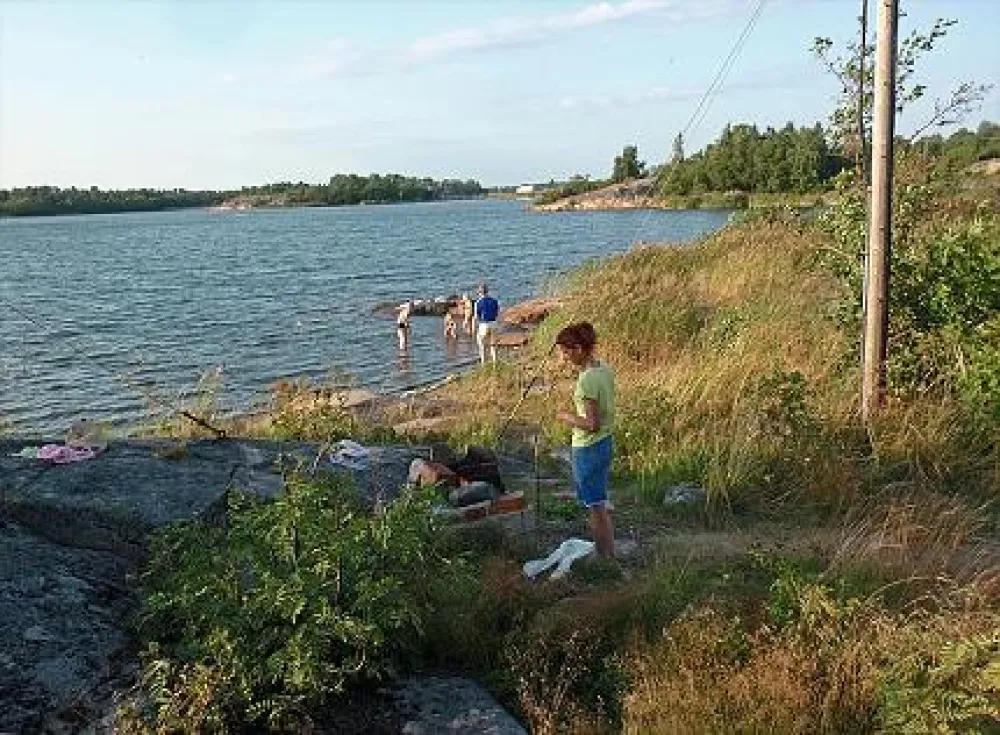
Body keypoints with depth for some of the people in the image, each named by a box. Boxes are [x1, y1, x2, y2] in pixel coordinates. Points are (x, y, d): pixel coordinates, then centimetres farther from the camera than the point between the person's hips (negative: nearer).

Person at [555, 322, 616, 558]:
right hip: (605, 443, 9)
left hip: (588, 448, -9)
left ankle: (606, 559, 16)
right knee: (601, 503, 20)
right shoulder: (604, 370, 2)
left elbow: (592, 424, -25)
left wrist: (567, 417, -11)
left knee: (597, 508, 4)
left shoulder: (587, 380, -25)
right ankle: (609, 553, 32)